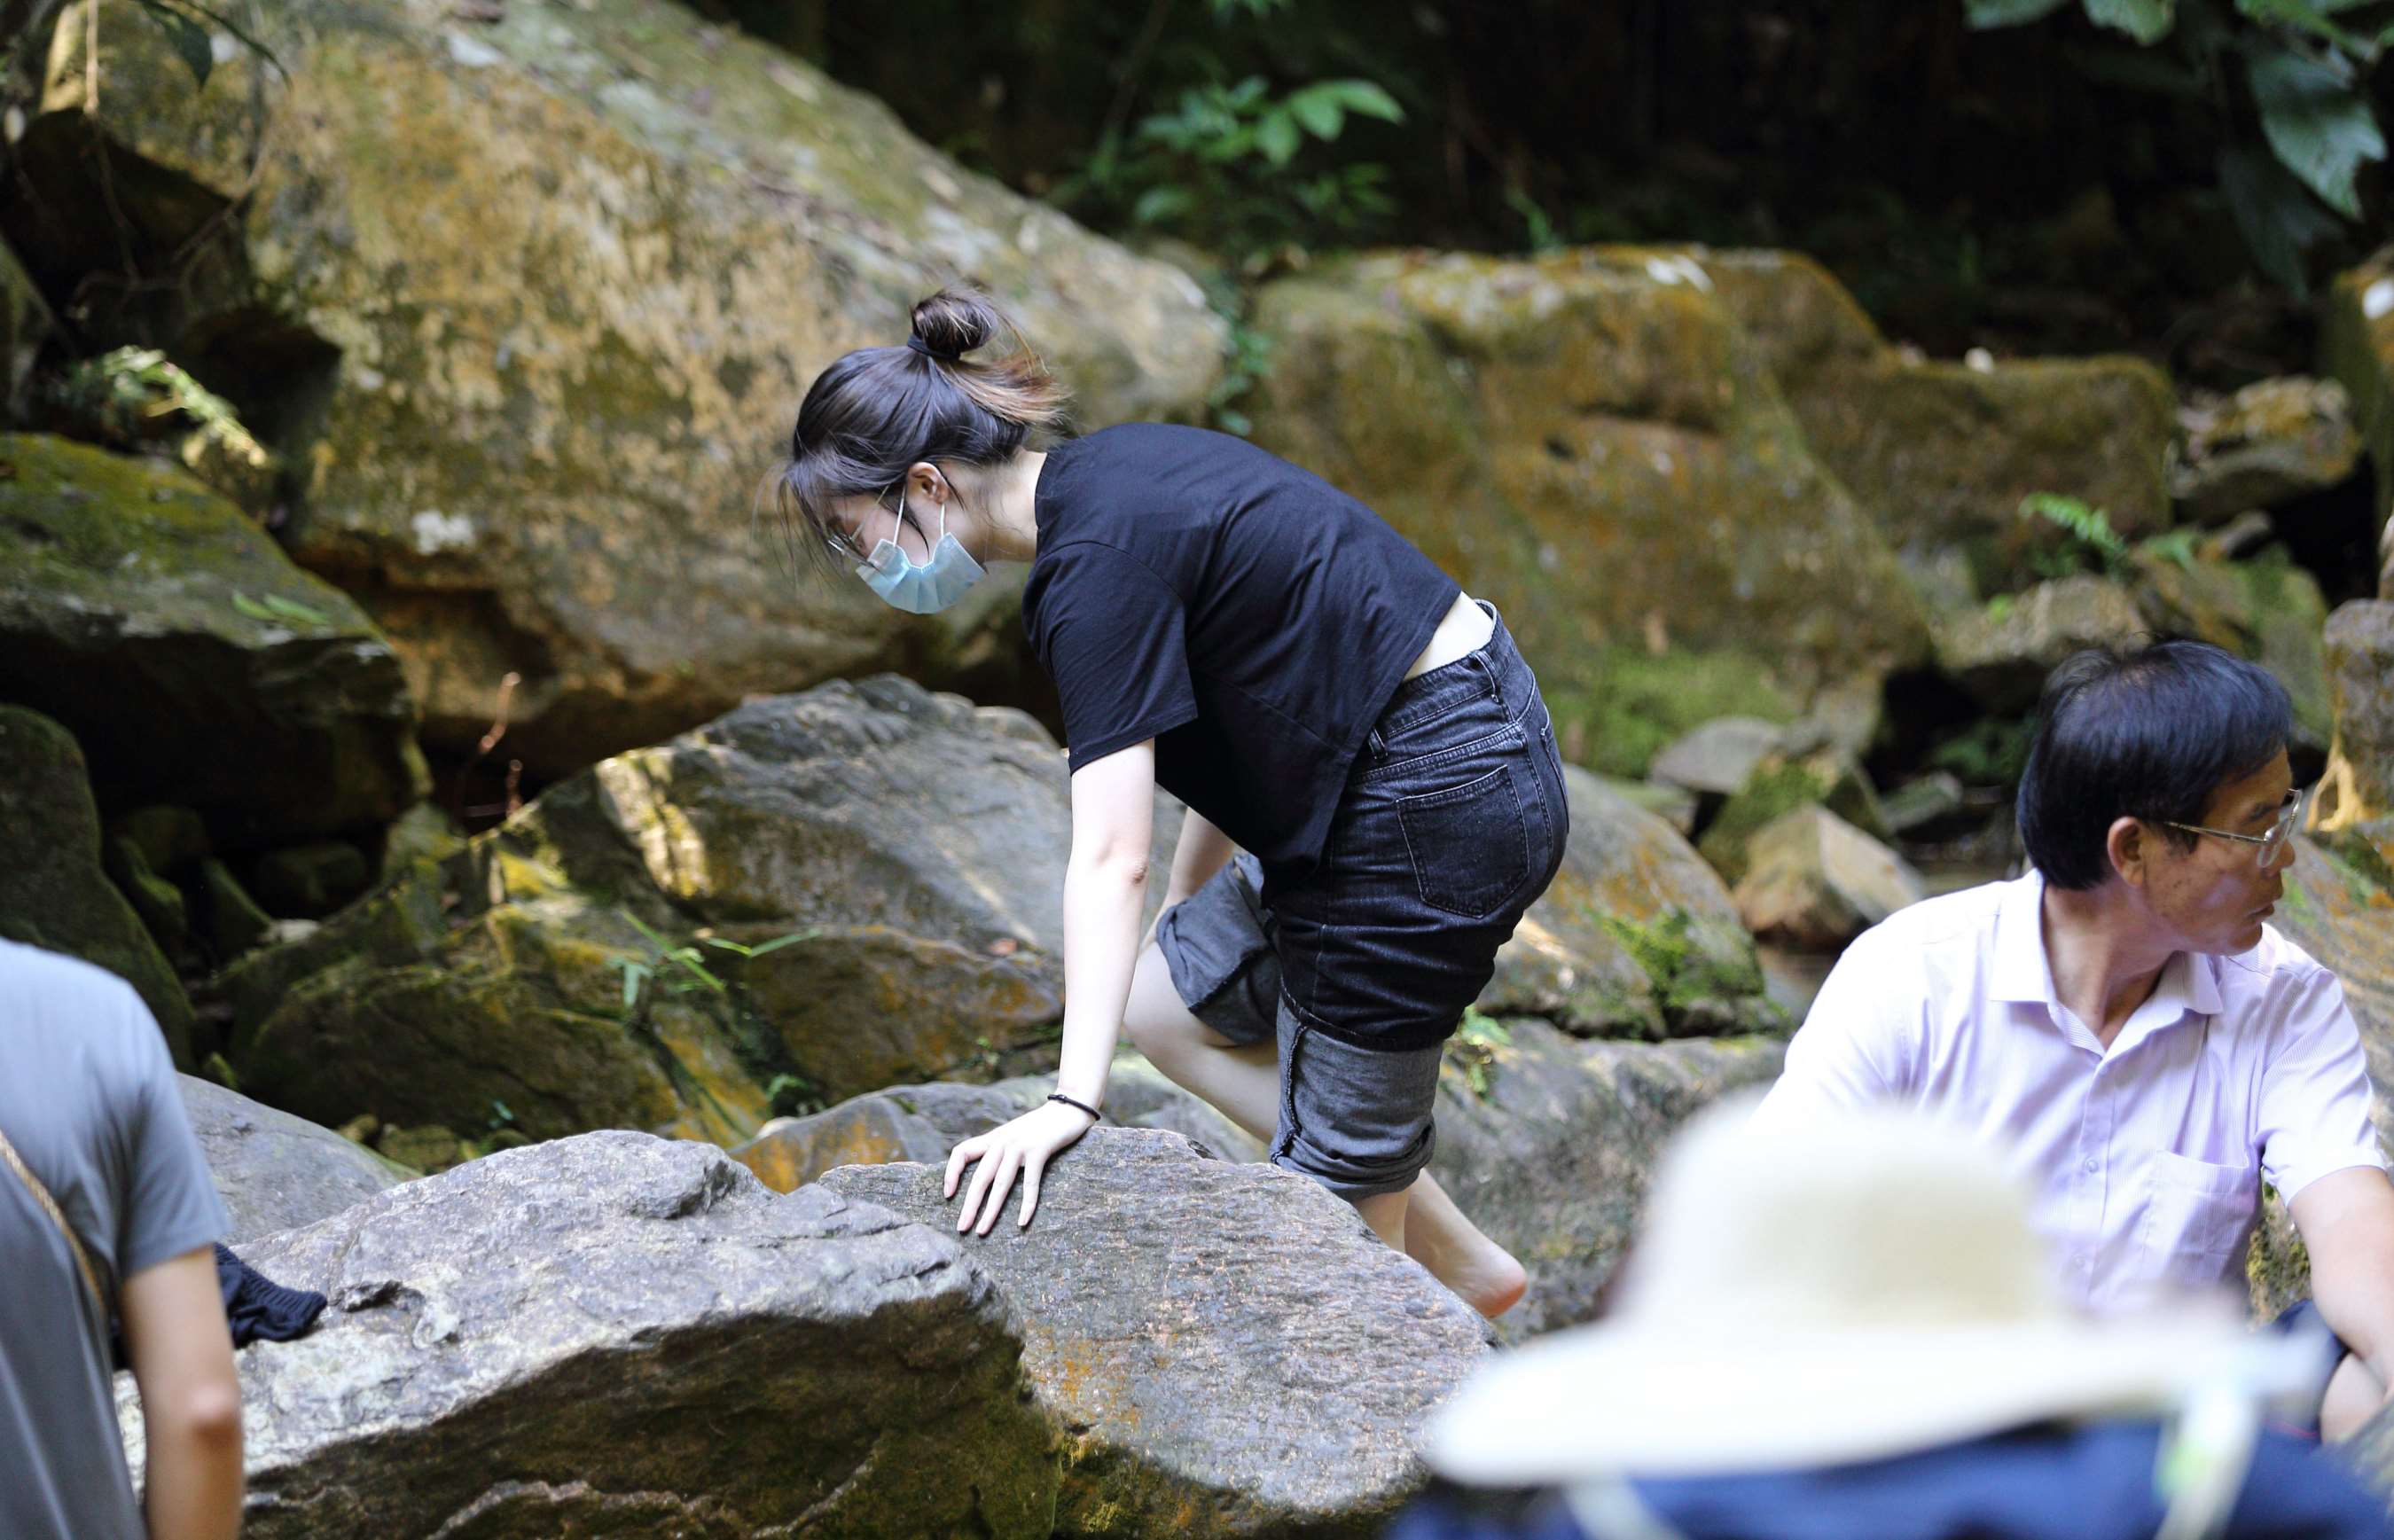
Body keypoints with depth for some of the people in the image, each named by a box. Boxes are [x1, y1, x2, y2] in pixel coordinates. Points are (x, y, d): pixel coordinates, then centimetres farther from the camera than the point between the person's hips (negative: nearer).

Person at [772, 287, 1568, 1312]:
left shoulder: (1096, 565, -21)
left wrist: (1073, 1101, -35)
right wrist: (1192, 901, 21)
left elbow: (1112, 854, -30)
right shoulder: (1109, 475, 8)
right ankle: (1460, 1268, 23)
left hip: (1431, 801, -10)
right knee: (1170, 1005, 19)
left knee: (1335, 1186, 2)